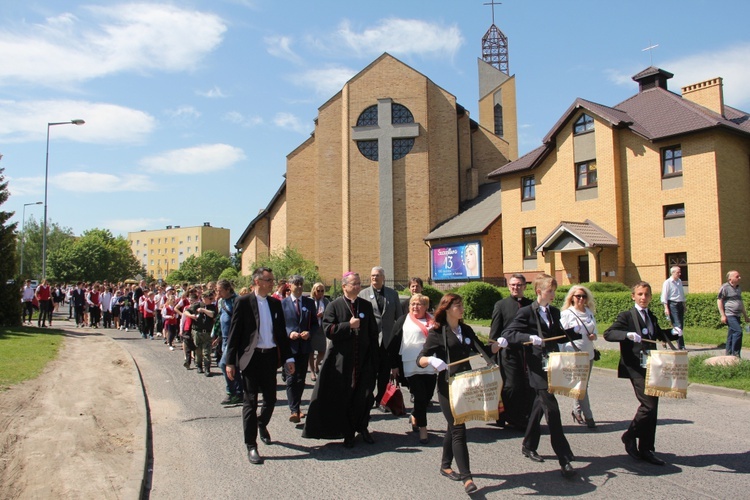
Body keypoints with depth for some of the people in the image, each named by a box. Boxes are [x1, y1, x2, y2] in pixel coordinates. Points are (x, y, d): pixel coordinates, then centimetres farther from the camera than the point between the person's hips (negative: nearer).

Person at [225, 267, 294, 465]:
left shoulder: (275, 303, 9)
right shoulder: (243, 302, -5)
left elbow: (281, 332, 12)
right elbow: (234, 333, -5)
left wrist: (289, 358, 7)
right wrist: (230, 361, -8)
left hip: (270, 356, 5)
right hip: (250, 357, -4)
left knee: (270, 398, 12)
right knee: (250, 401, 1)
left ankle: (262, 424, 42)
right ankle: (251, 446, 11)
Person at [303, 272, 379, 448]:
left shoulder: (366, 305, 7)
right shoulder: (334, 306, -1)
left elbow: (373, 333, 7)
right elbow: (328, 329, -10)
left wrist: (375, 359, 3)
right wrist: (349, 325, -17)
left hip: (364, 360, 3)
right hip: (342, 360, -2)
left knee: (364, 396, 4)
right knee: (344, 397, 4)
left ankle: (362, 427, 25)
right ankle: (348, 432, 18)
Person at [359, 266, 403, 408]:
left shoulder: (393, 294, 10)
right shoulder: (363, 294, 2)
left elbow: (399, 316, 11)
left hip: (388, 339, 2)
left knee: (385, 372, 7)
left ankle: (381, 399, 21)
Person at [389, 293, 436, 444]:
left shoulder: (433, 322, 13)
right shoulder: (403, 321, 4)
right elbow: (394, 344, 2)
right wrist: (394, 365, -2)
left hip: (431, 367, 4)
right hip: (412, 367, -4)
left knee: (427, 396, 9)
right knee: (420, 397, -6)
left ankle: (414, 417, 35)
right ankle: (423, 428, 8)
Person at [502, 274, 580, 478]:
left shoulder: (554, 312, 12)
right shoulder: (526, 312, -9)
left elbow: (560, 335, 19)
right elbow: (508, 334, -14)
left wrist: (579, 332, 3)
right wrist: (529, 337, -28)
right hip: (538, 368, -8)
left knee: (540, 406, 18)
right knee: (552, 410, -11)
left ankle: (528, 446, 34)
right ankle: (564, 460, -7)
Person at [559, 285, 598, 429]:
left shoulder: (589, 313, 11)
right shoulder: (567, 313, -5)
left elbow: (595, 331, 20)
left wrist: (594, 336, -3)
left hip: (588, 353, 6)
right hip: (574, 354, -6)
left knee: (584, 384, 11)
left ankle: (577, 411, 27)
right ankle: (588, 417, 0)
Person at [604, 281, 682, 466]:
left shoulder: (652, 317, 16)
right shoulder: (626, 316, -6)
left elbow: (660, 336, 31)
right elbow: (608, 334, -16)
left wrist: (673, 333, 11)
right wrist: (628, 335, -32)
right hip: (636, 367, -7)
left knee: (652, 408, 8)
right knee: (649, 404, -16)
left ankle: (646, 450, 18)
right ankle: (630, 436, 7)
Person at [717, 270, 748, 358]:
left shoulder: (738, 288, 18)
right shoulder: (725, 287, -8)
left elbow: (741, 303, 27)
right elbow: (719, 301, -11)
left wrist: (745, 316, 26)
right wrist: (723, 315, -15)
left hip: (736, 316, 8)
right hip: (729, 315, -8)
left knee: (731, 335, 9)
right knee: (738, 331, -18)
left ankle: (729, 355, 14)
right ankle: (735, 354, -12)